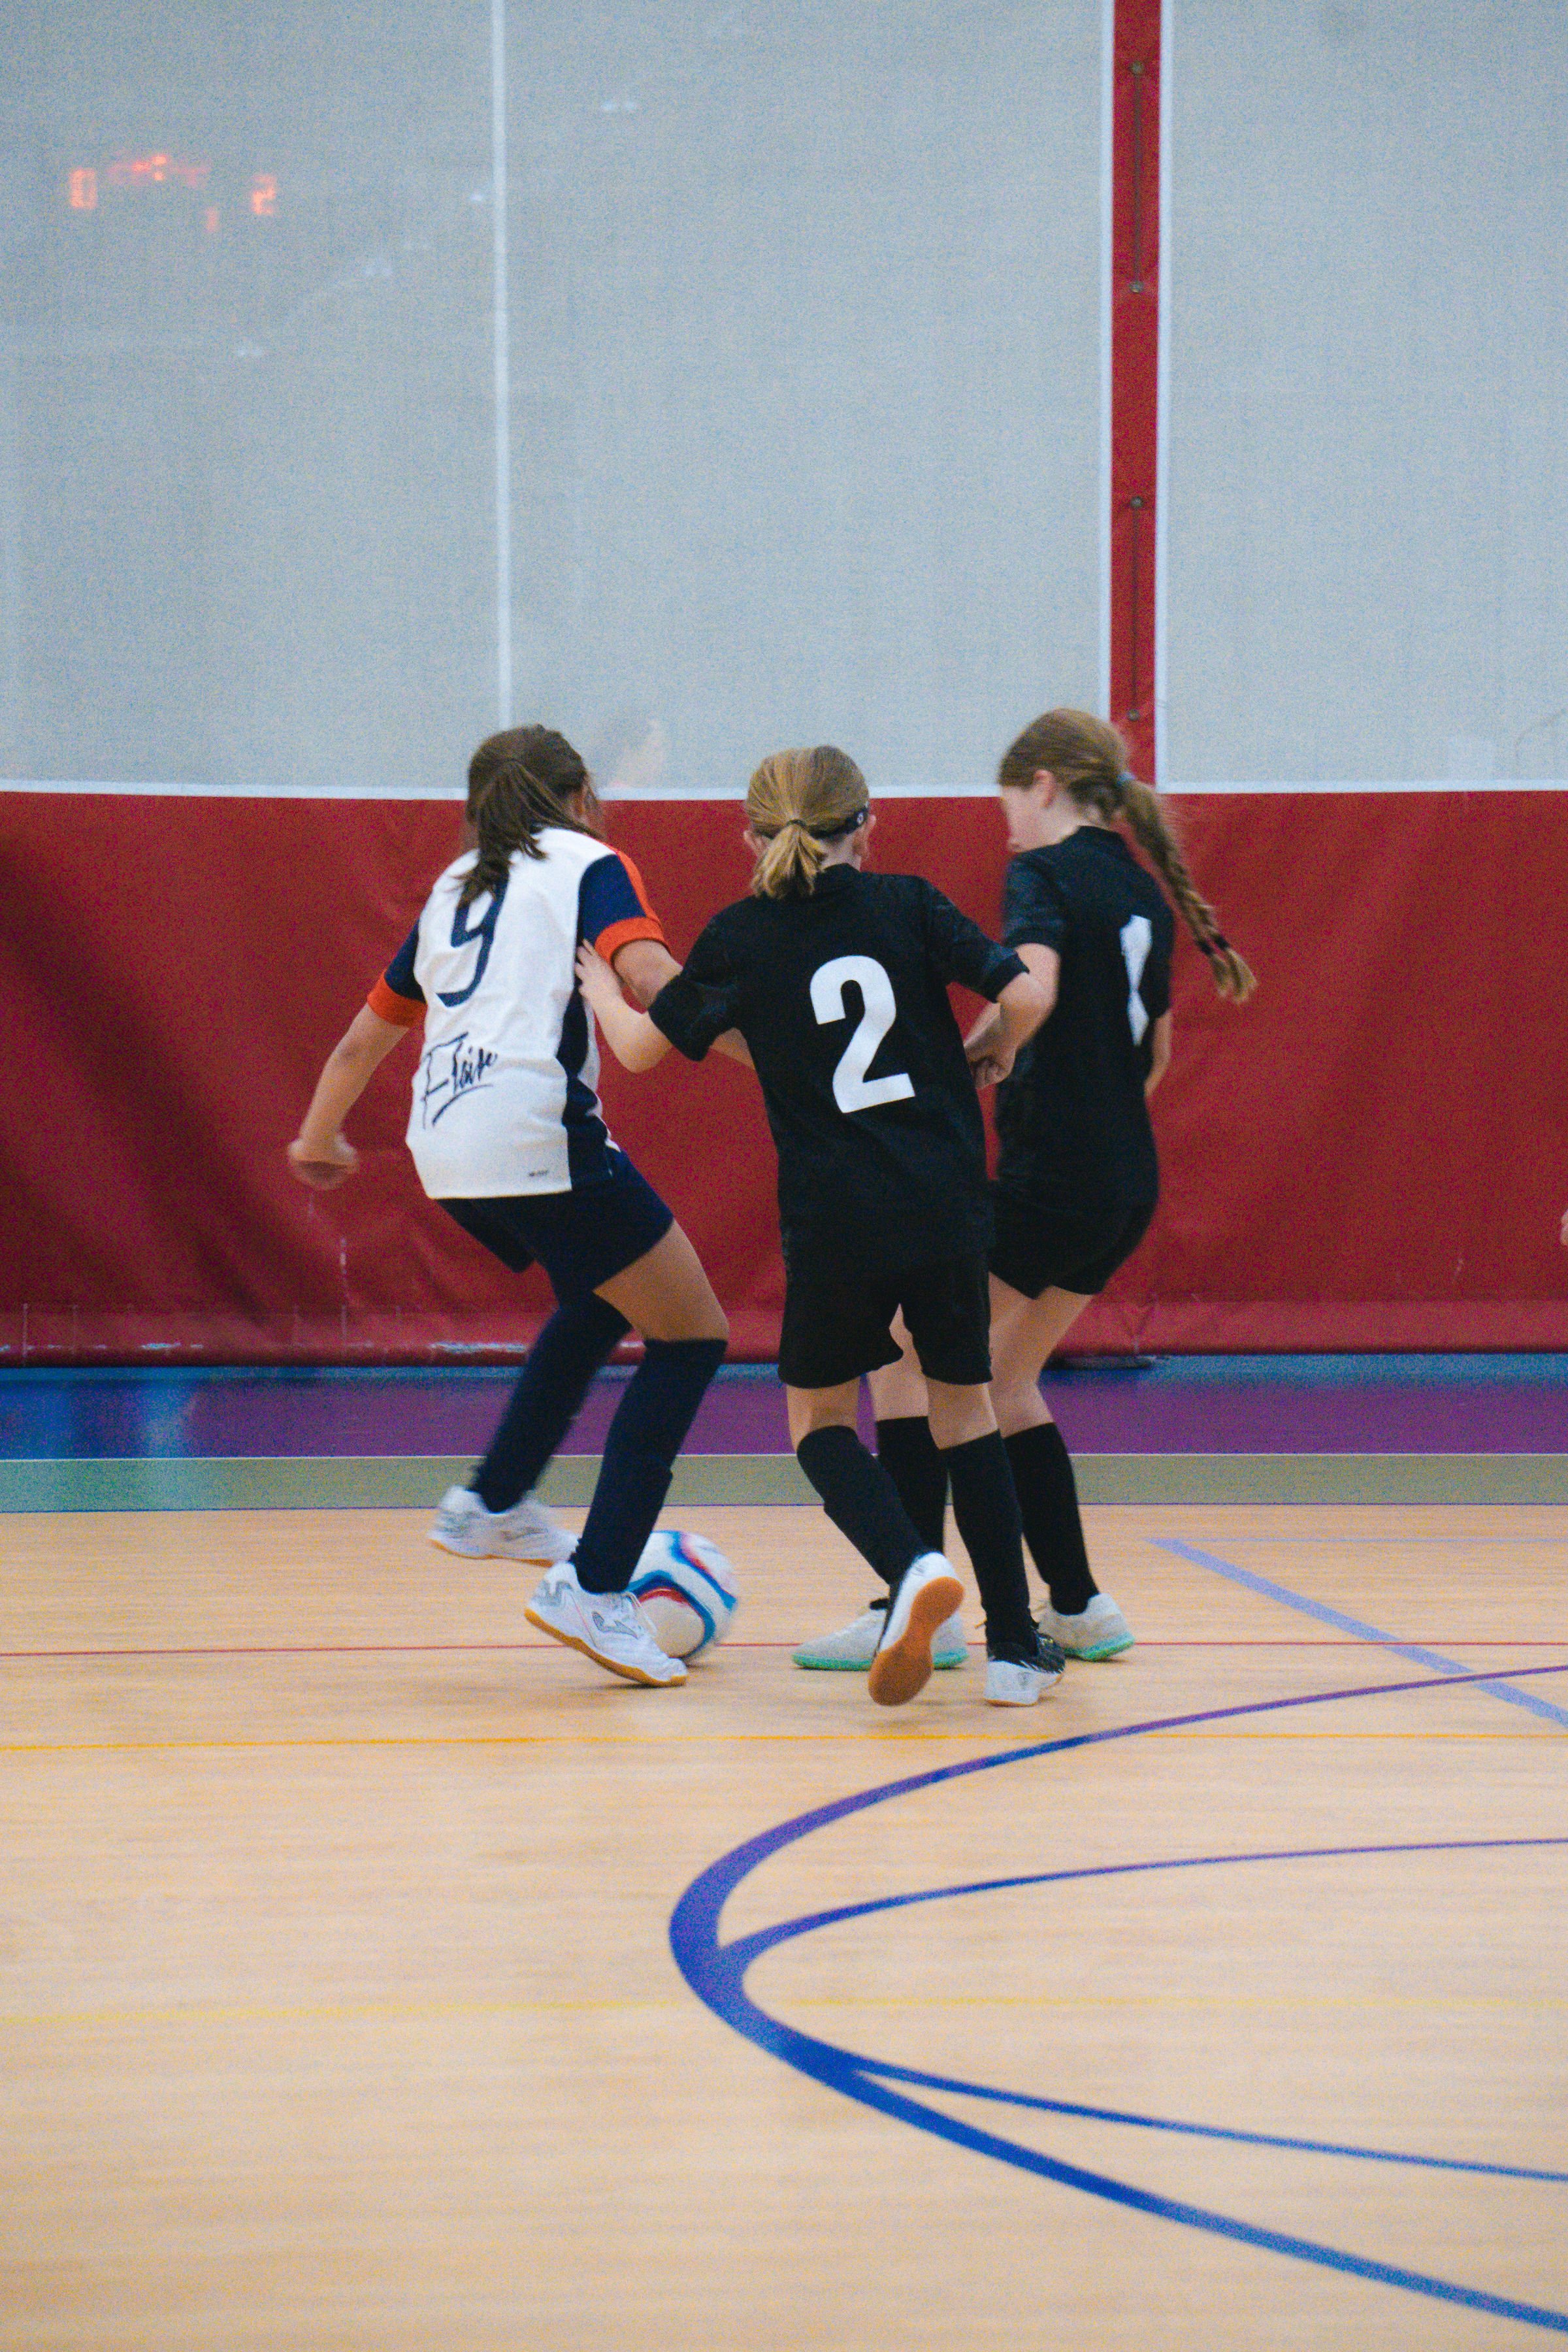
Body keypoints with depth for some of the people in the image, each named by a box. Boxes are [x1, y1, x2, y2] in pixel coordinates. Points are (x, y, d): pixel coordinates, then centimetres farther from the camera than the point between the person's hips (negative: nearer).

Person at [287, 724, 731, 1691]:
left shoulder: (456, 890, 25)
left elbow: (364, 1040, 34)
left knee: (600, 1303, 32)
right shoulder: (588, 865, 8)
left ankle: (493, 1503, 32)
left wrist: (321, 1136, 49)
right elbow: (649, 975, -13)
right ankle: (593, 1587, -9)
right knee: (691, 1336, 1)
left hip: (448, 1154, 8)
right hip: (536, 1136, -7)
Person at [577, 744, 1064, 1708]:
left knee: (820, 1418, 15)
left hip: (833, 1222, -1)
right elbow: (1025, 995, -6)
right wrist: (992, 1055, 15)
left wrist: (598, 988, 32)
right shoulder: (908, 904, 2)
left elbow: (643, 1048, 11)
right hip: (946, 1204, 1)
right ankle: (1015, 1646, 14)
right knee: (964, 1406, 17)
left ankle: (913, 1567, -14)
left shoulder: (741, 935, 2)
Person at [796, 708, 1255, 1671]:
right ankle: (1078, 1607, 20)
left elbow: (1031, 987, -28)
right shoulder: (1142, 889, 15)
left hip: (1049, 1176, -8)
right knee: (1001, 1380, 20)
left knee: (907, 1363, -2)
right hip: (1129, 1183, 9)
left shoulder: (1046, 873, -8)